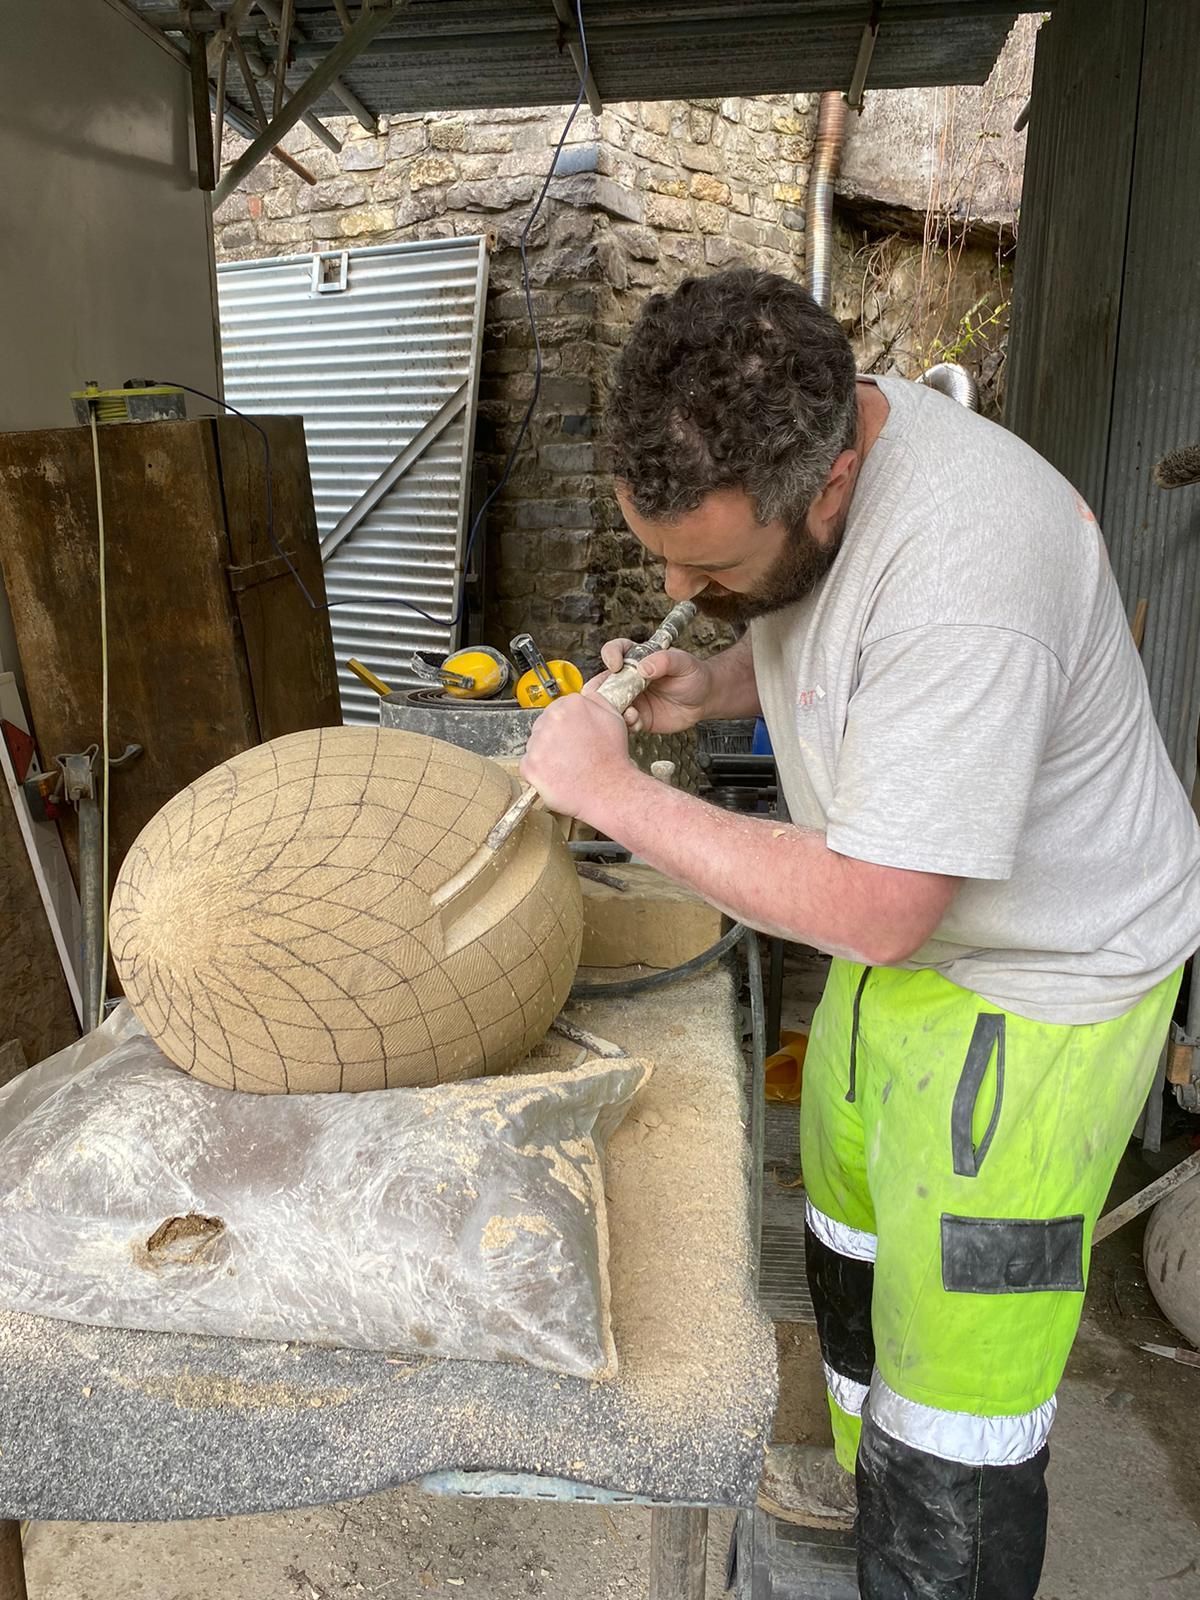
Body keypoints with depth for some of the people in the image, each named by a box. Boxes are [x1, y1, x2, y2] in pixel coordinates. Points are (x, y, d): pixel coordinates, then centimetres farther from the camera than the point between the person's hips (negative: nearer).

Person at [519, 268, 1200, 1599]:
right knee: (853, 1245, 28)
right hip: (903, 939, 9)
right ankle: (863, 1475, 56)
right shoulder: (788, 444, -6)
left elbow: (871, 909, -33)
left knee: (956, 1413, 2)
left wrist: (610, 791, -26)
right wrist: (714, 684, -7)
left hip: (1032, 991, -9)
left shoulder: (961, 575, -36)